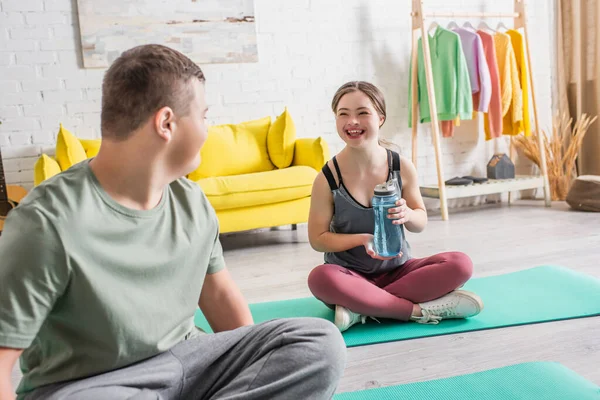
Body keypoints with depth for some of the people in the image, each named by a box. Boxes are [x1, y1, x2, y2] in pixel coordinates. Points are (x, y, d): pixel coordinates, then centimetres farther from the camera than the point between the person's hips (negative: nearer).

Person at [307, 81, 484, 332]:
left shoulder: (402, 167, -7)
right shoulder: (327, 178, -13)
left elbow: (421, 222, 3)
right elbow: (317, 239, -6)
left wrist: (408, 215, -21)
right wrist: (362, 239, -22)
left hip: (397, 269, 3)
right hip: (350, 275, -3)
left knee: (460, 264, -21)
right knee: (320, 278, -36)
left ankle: (361, 308, -23)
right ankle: (420, 310, -25)